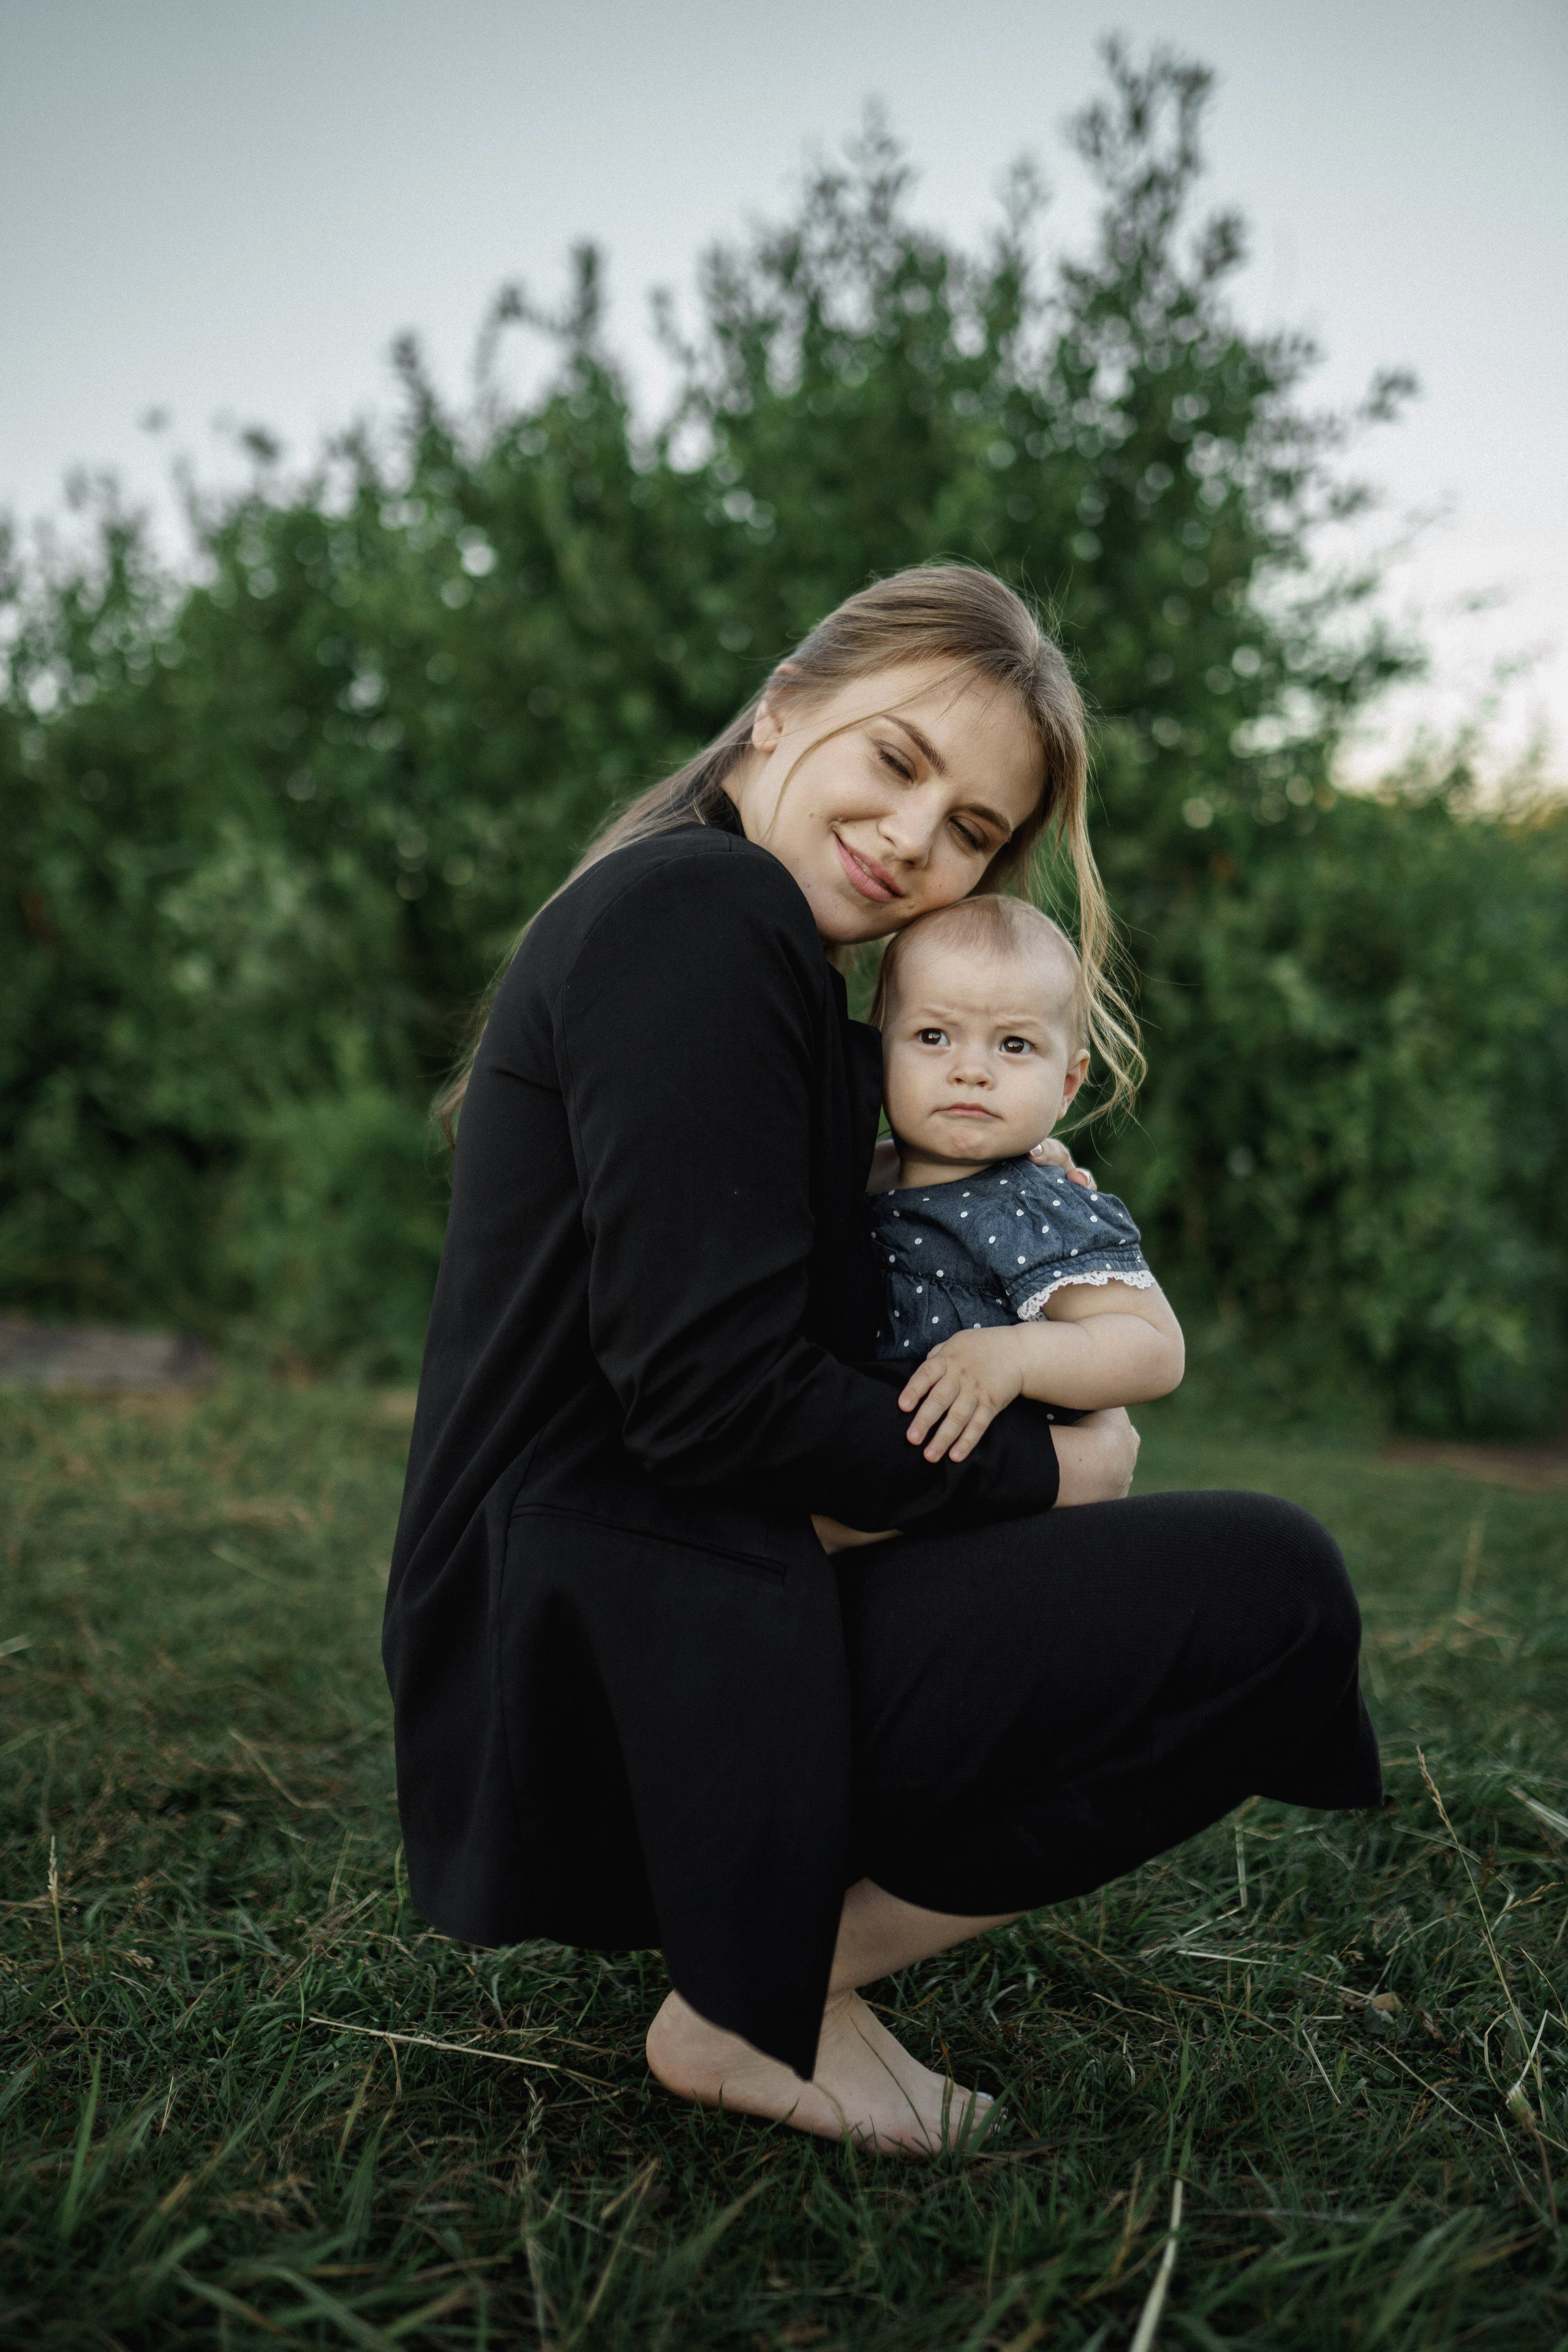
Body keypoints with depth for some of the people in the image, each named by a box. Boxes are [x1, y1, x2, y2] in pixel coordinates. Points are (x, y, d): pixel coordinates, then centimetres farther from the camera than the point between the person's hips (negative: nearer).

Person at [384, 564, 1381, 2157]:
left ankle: (781, 1931, 13)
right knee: (1274, 1590, -15)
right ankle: (760, 2007, -4)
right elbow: (709, 1393, -21)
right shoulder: (700, 909, -15)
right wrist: (1043, 1472, -8)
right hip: (612, 1692, -10)